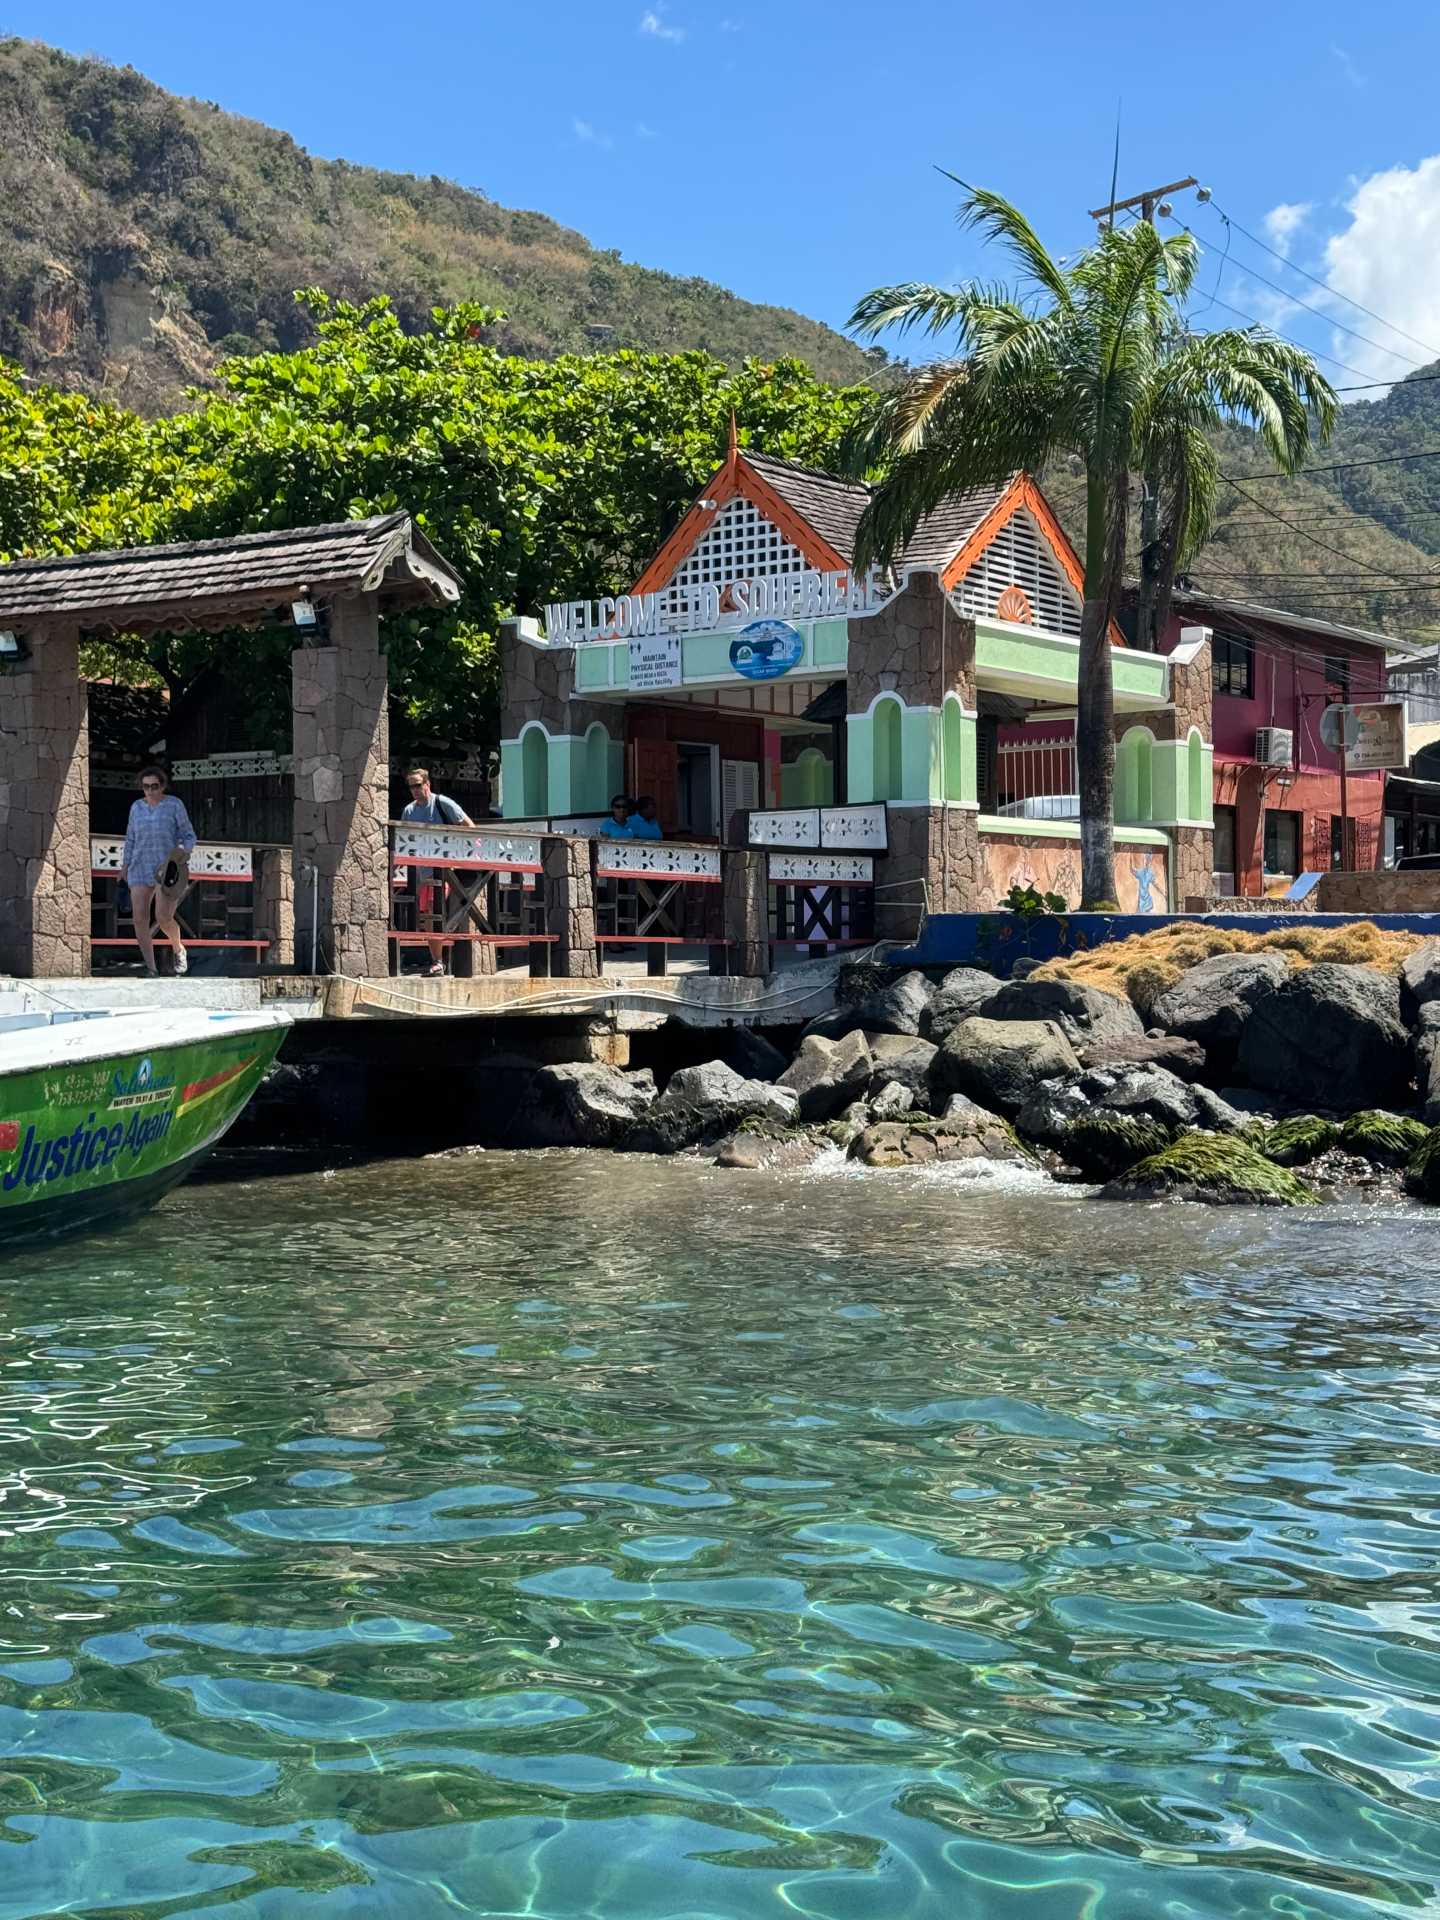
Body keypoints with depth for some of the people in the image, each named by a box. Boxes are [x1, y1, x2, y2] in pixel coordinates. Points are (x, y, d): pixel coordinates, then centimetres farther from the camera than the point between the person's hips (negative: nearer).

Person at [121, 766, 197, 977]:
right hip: (141, 870, 4)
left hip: (168, 868, -4)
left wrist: (185, 852, -20)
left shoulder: (175, 805, -3)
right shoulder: (137, 807, 8)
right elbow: (131, 839, 16)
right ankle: (150, 969, -1)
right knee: (140, 919, -8)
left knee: (163, 918, -13)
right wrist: (125, 866, 11)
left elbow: (189, 836, -1)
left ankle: (179, 949, 19)